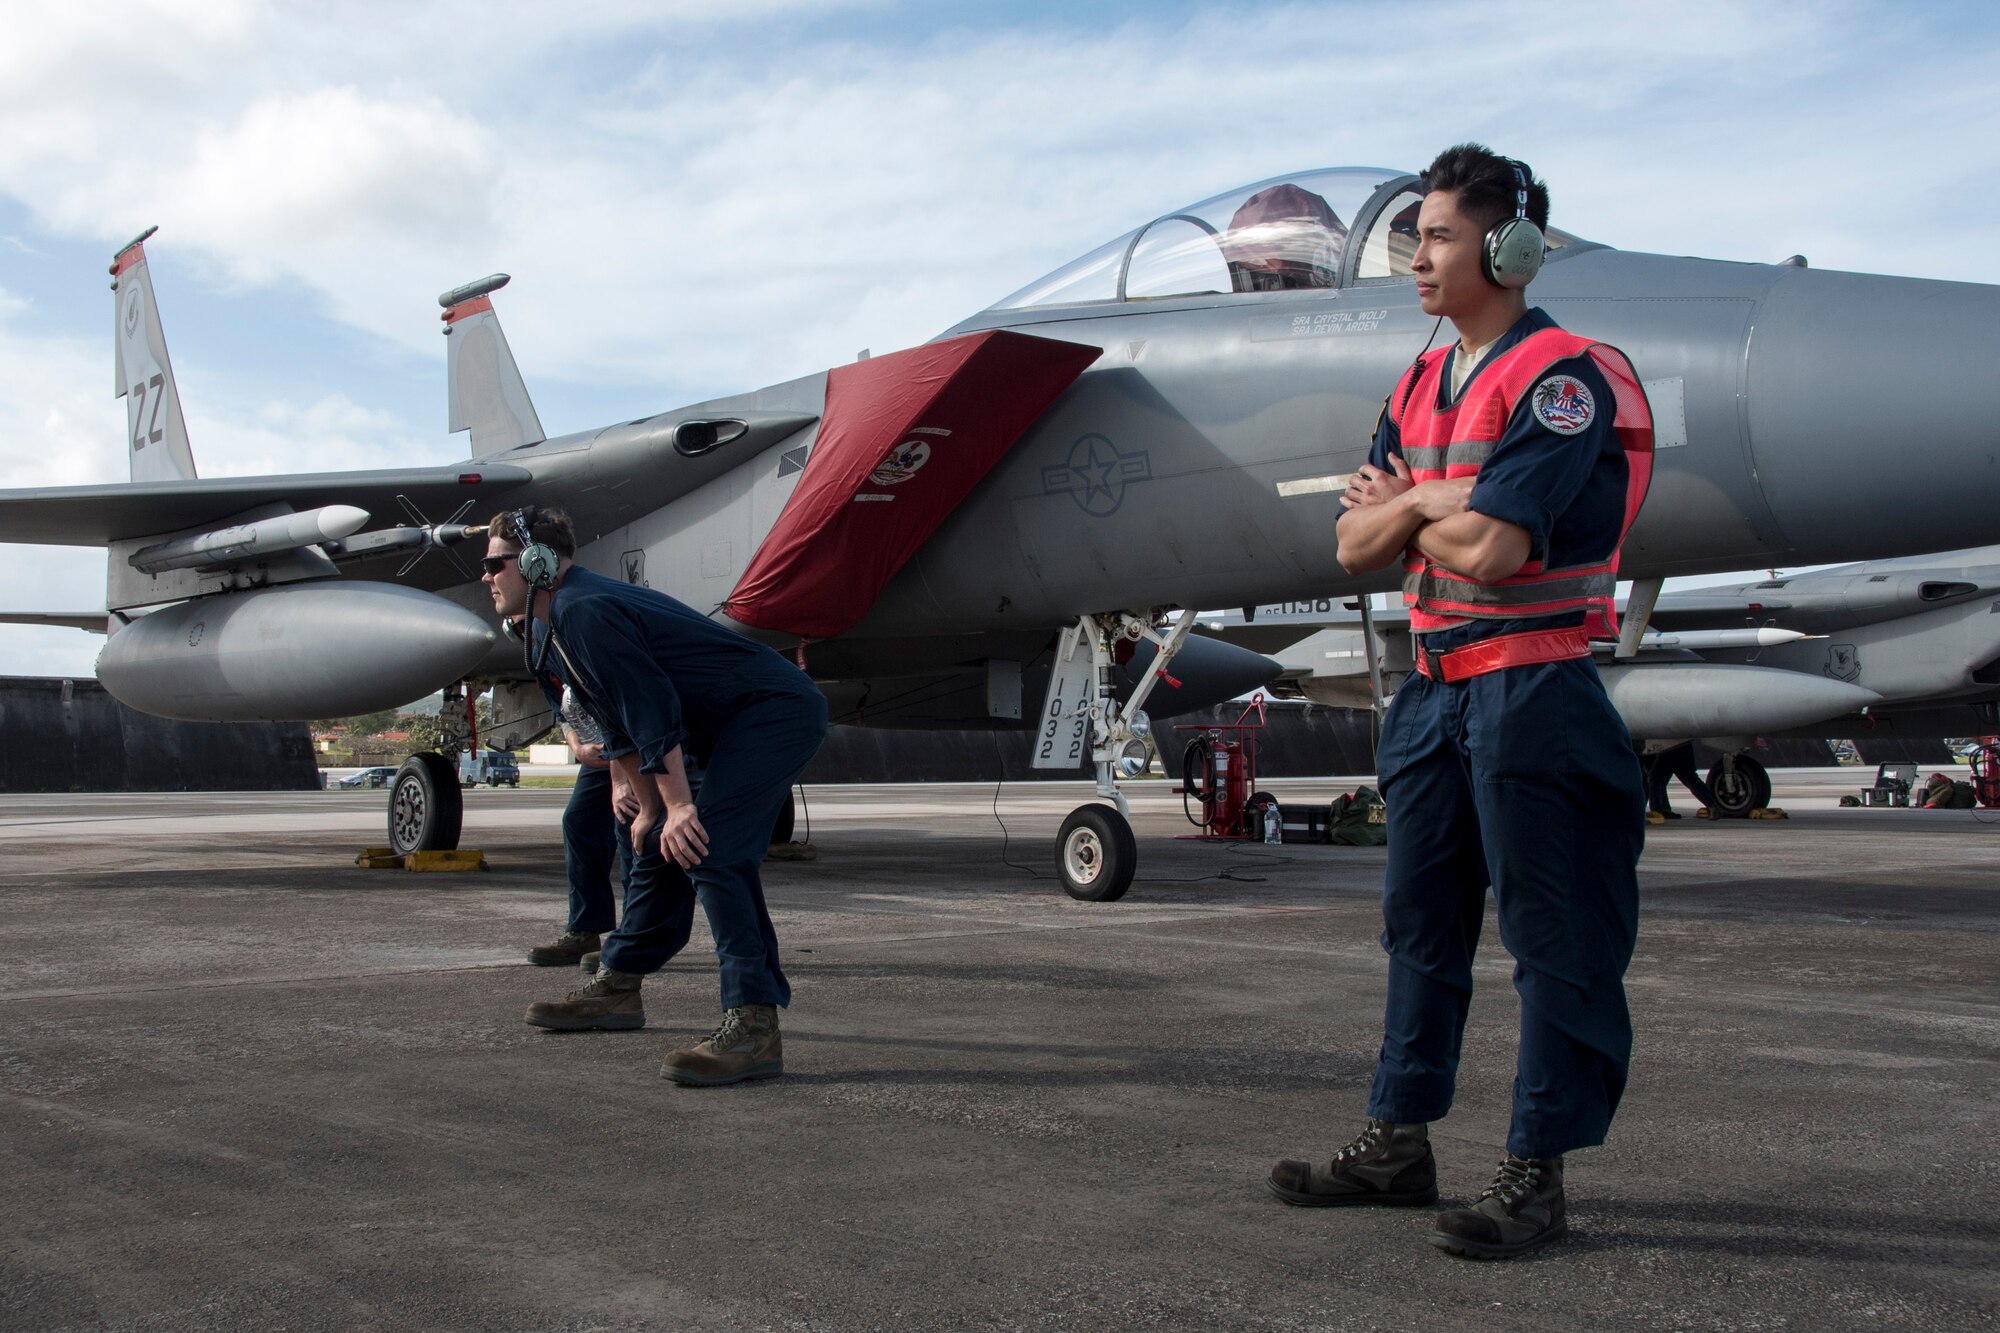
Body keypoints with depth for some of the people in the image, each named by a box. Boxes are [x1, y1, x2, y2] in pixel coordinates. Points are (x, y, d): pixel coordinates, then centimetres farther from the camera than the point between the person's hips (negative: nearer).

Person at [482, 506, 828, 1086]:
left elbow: (653, 711, -24)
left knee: (707, 849, -22)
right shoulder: (551, 628, 14)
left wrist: (678, 805, -22)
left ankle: (753, 1026, -24)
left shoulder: (582, 612, -20)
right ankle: (618, 988, 30)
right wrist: (649, 807, 20)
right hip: (732, 725, 11)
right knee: (661, 845, 16)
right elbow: (620, 723, 20)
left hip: (775, 711, -11)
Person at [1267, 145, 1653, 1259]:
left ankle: (1537, 1174, 8)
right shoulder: (1421, 387, 14)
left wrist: (1404, 502, -3)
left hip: (1533, 687, -9)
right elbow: (1358, 547, 10)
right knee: (1421, 922, 14)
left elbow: (1490, 549, -23)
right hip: (1439, 685, 9)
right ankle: (1401, 1142, 25)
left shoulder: (1562, 377, -12)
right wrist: (1429, 502, -10)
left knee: (1555, 939, 0)